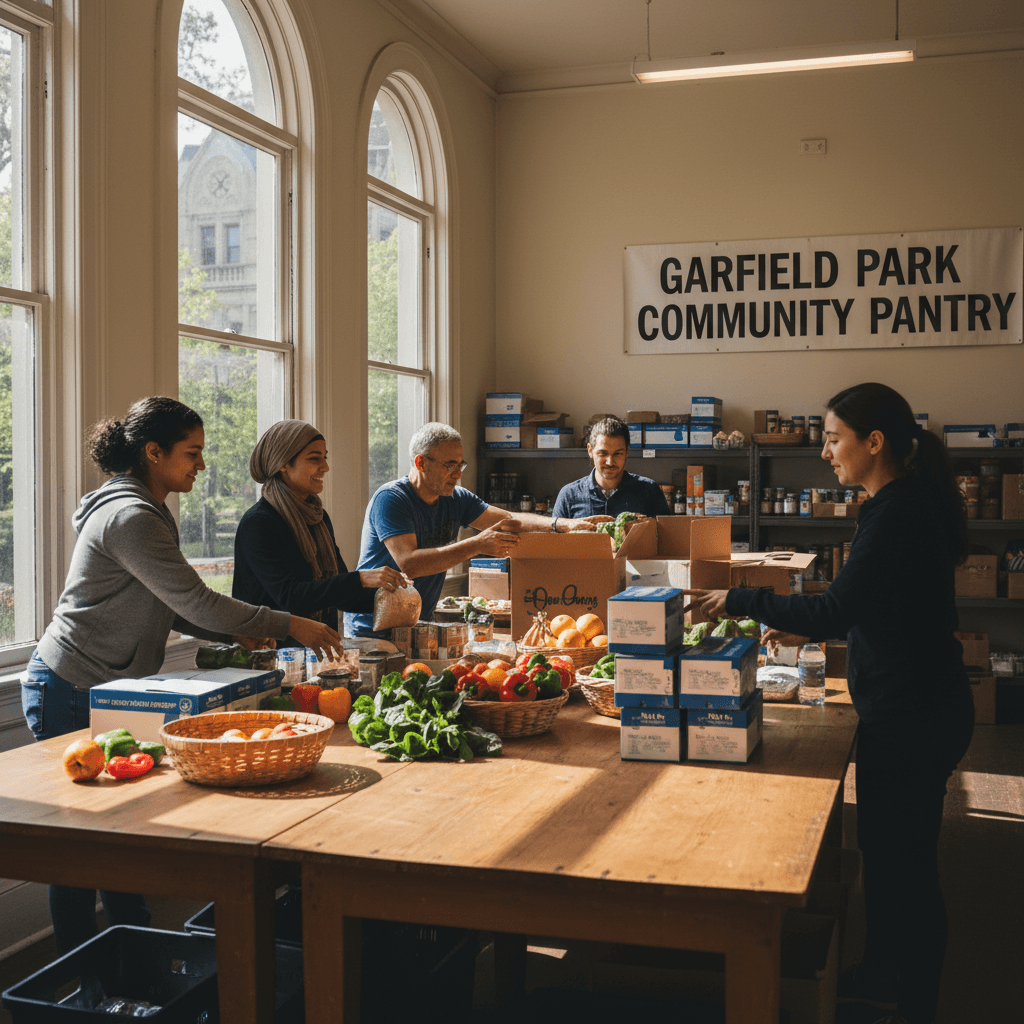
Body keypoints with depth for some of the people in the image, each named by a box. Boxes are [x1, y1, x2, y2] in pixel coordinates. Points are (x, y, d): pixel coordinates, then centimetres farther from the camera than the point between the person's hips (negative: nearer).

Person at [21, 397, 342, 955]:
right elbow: (197, 603, -24)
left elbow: (169, 610, 12)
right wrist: (290, 626, -18)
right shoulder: (130, 517, -21)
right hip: (70, 695, -9)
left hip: (102, 689, 9)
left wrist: (248, 634, 2)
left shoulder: (146, 511, 11)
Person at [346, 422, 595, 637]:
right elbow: (408, 564, -28)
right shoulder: (390, 499, -16)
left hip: (418, 627, 6)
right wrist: (476, 545, -32)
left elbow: (509, 520, 2)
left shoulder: (456, 499, 6)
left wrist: (561, 524, -16)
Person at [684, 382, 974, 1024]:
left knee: (905, 857, 3)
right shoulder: (901, 503, 10)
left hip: (915, 716, -10)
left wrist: (741, 601, -18)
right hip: (904, 706, 10)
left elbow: (835, 610, -26)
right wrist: (808, 628, 17)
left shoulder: (900, 512, -22)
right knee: (883, 846, 20)